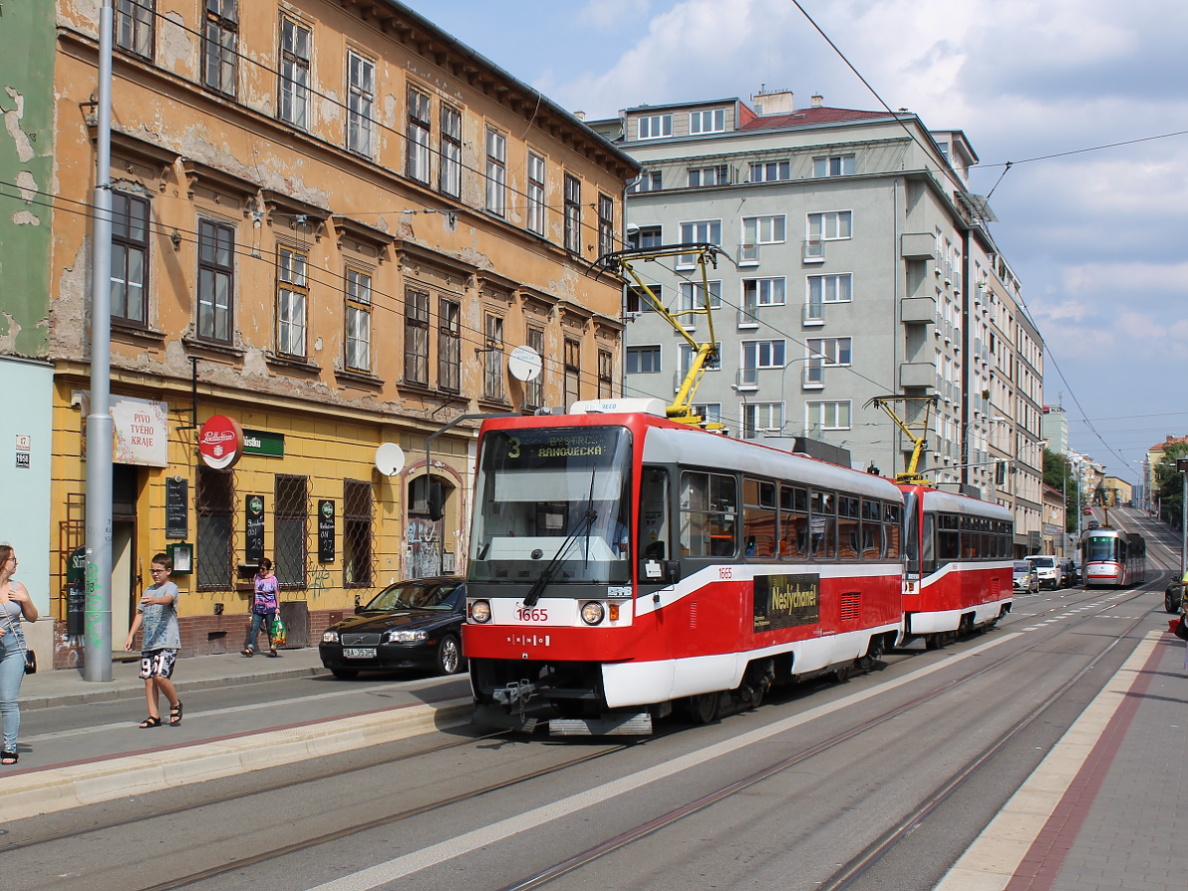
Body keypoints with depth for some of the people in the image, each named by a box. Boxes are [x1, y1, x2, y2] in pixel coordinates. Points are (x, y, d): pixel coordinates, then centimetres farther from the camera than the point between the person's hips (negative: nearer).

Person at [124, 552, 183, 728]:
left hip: (167, 642, -7)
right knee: (148, 679, 3)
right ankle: (154, 717, 11)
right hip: (148, 643, 7)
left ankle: (175, 705, 8)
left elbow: (168, 599, -27)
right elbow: (140, 614, 19)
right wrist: (131, 636, 12)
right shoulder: (149, 590, 18)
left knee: (160, 676, -17)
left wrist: (155, 600, -48)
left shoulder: (171, 587, -4)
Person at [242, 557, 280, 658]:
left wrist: (277, 607, -8)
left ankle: (273, 650, 12)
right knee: (254, 627, -7)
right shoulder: (256, 577, 9)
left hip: (270, 608, -4)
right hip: (258, 608, 4)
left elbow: (277, 593, -4)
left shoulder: (272, 579, -6)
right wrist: (252, 604, 19)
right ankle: (250, 648, -12)